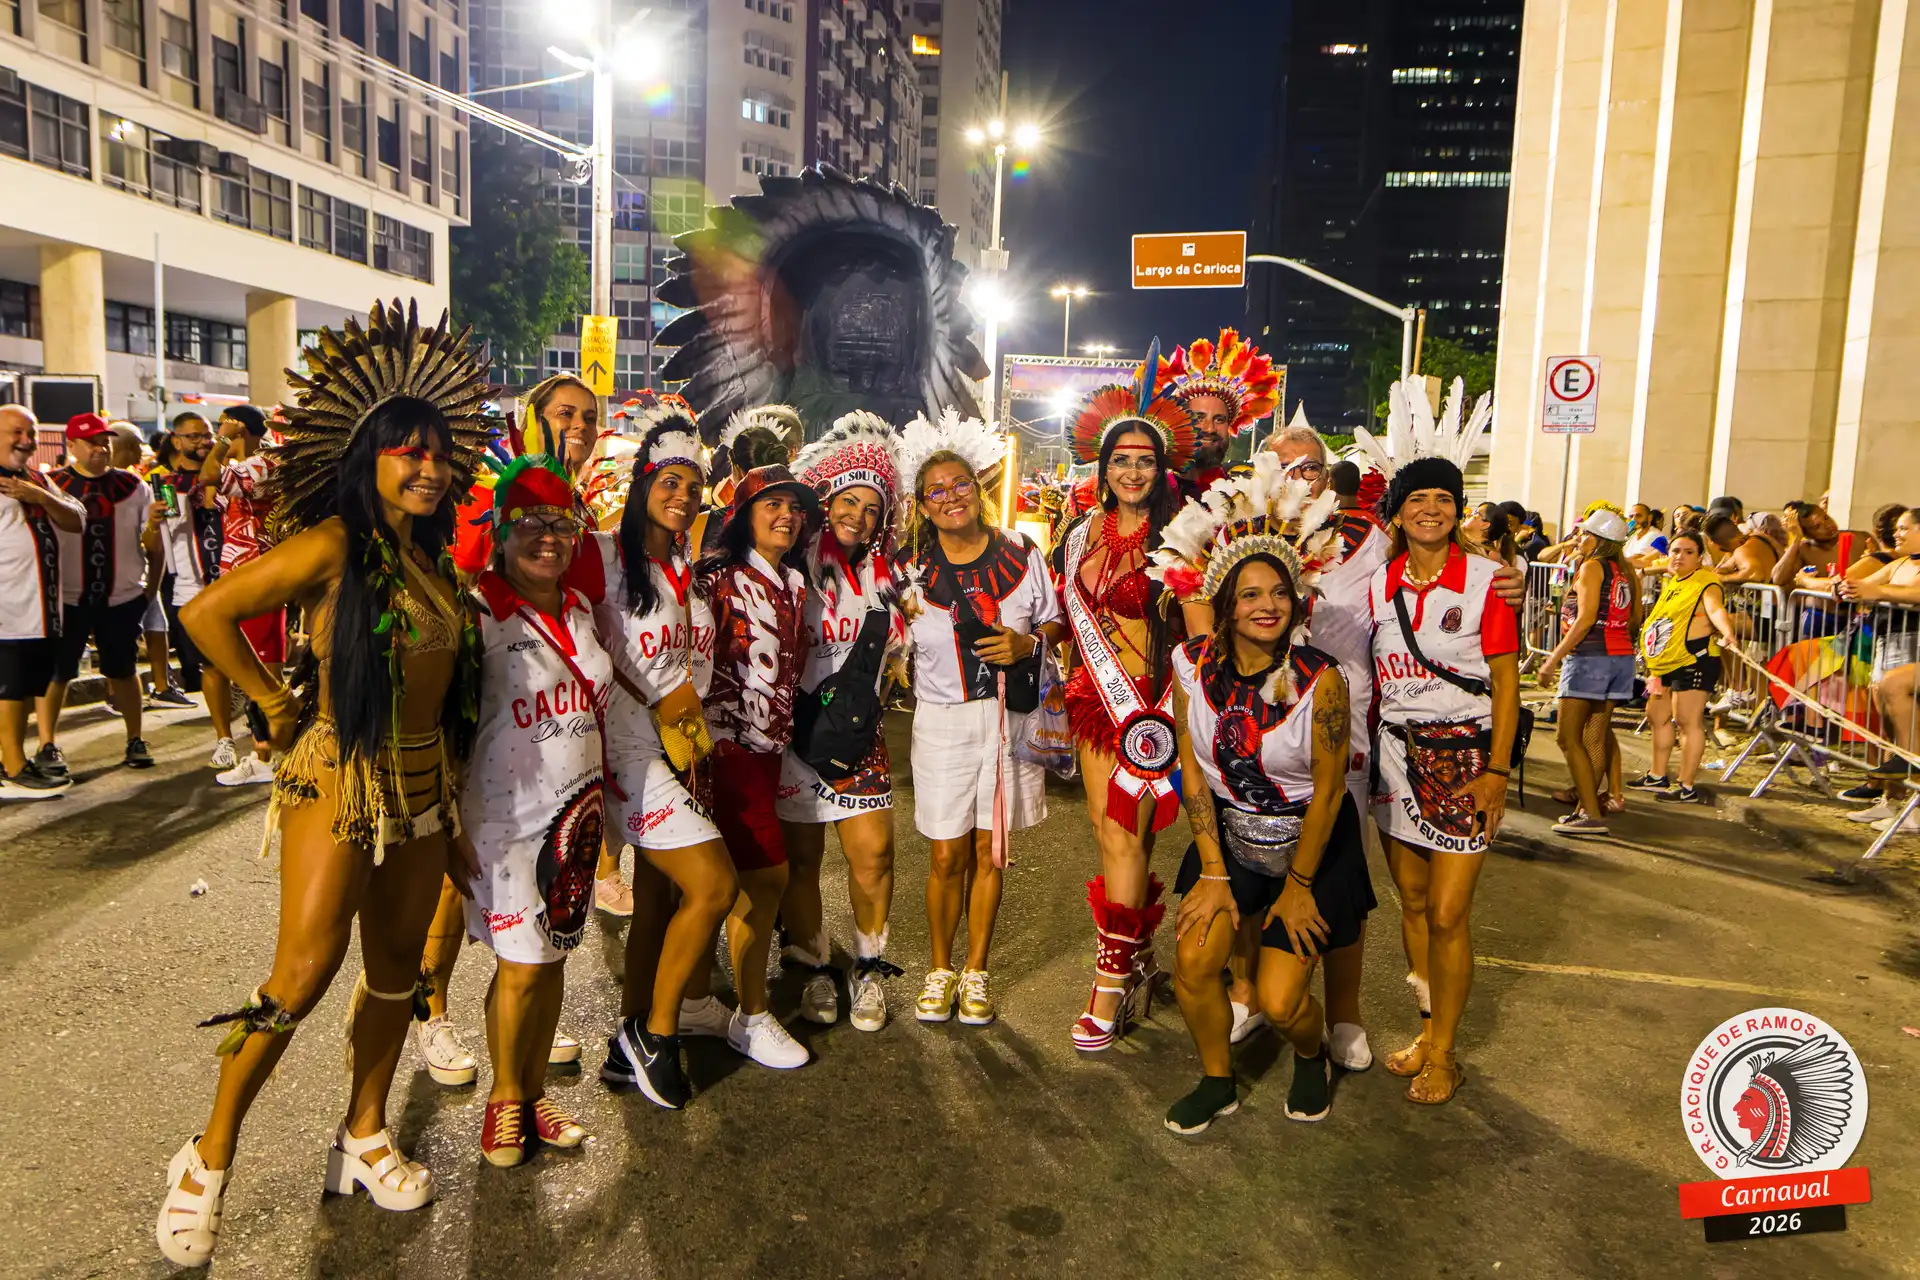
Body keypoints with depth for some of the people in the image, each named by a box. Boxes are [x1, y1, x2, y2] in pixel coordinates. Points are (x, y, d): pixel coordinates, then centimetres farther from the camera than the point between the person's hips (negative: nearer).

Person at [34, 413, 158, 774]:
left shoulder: (132, 486, 5)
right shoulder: (51, 485, -2)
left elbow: (150, 544, 4)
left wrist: (153, 525, -16)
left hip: (122, 596, 2)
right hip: (67, 596, -1)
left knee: (124, 670, 10)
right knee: (56, 671, 3)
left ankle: (135, 741, 19)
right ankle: (47, 745, 13)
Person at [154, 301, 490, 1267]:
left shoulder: (433, 557, 7)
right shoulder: (333, 545, -13)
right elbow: (206, 614, -13)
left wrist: (456, 786, 12)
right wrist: (273, 705, -5)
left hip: (424, 784, 7)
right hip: (339, 776, -6)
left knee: (396, 967, 14)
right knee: (305, 968, -10)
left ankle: (364, 1136, 30)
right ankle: (210, 1157, 11)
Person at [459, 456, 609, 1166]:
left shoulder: (578, 609, 9)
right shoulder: (478, 612, -12)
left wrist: (601, 782, 20)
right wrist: (449, 825, -15)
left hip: (577, 811, 6)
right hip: (506, 815, -6)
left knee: (556, 954, 12)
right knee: (522, 964, 0)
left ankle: (535, 1091, 28)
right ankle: (504, 1100, 22)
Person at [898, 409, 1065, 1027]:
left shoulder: (1021, 553, 0)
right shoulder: (909, 565, -1)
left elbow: (1056, 622, 6)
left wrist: (1028, 642, -11)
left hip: (1010, 716, 1)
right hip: (943, 721, -1)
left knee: (988, 850, 9)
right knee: (947, 855, 3)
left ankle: (976, 971, 26)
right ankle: (939, 969, 26)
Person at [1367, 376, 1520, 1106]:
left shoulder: (1484, 580, -7)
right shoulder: (1379, 584, 4)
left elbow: (1505, 683, -6)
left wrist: (1497, 770, -11)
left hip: (1462, 755, -4)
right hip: (1396, 751, 4)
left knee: (1447, 914, -3)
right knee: (1410, 900, 12)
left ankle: (1443, 1052, 13)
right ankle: (1427, 1026, 28)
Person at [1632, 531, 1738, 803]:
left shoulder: (1706, 582, -11)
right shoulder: (1670, 582, 16)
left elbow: (1715, 609, -31)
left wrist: (1727, 633, -51)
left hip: (1694, 660, -9)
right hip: (1665, 662, 10)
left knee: (1688, 721, -6)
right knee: (1657, 717, 17)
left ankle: (1687, 787, 1)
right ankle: (1658, 776, 32)